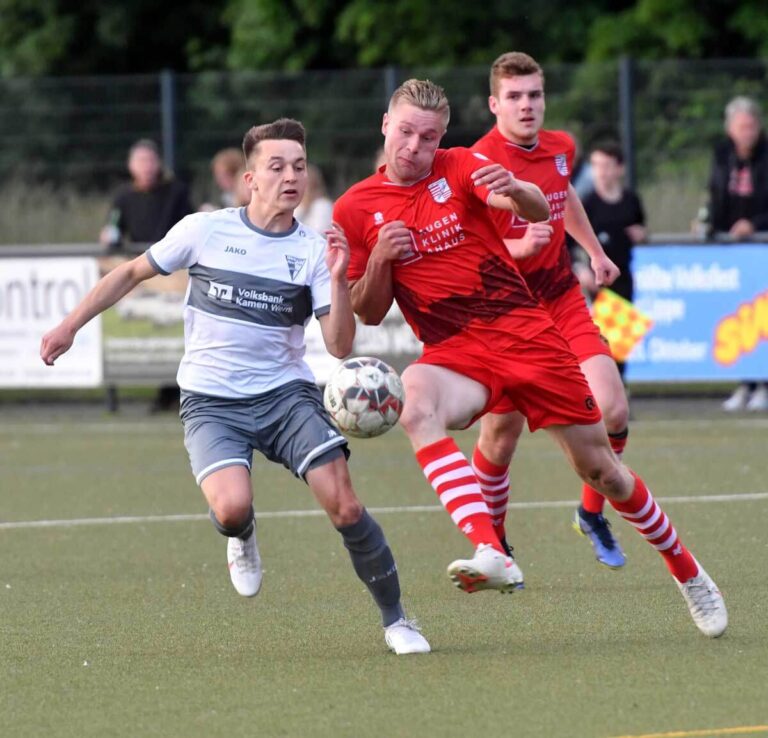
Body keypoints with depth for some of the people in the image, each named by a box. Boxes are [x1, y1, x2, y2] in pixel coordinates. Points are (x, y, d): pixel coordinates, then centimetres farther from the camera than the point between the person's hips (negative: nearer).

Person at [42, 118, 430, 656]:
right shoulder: (204, 231, -3)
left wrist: (338, 280, -20)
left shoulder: (314, 250, -2)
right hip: (212, 402, -1)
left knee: (343, 505, -17)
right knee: (232, 507, -28)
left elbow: (340, 346, -6)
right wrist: (72, 325, 11)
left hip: (286, 393, 1)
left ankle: (395, 620, 0)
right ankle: (242, 537, 12)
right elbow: (133, 273, 12)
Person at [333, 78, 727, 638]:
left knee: (600, 469, 4)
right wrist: (379, 259, -10)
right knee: (418, 408, -36)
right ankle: (491, 555, -48)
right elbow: (368, 313, 10)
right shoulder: (355, 209, 4)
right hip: (454, 354, 0)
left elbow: (538, 210, -16)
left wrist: (515, 190, -39)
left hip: (525, 333, 0)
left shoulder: (460, 167, 0)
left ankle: (687, 572, 28)